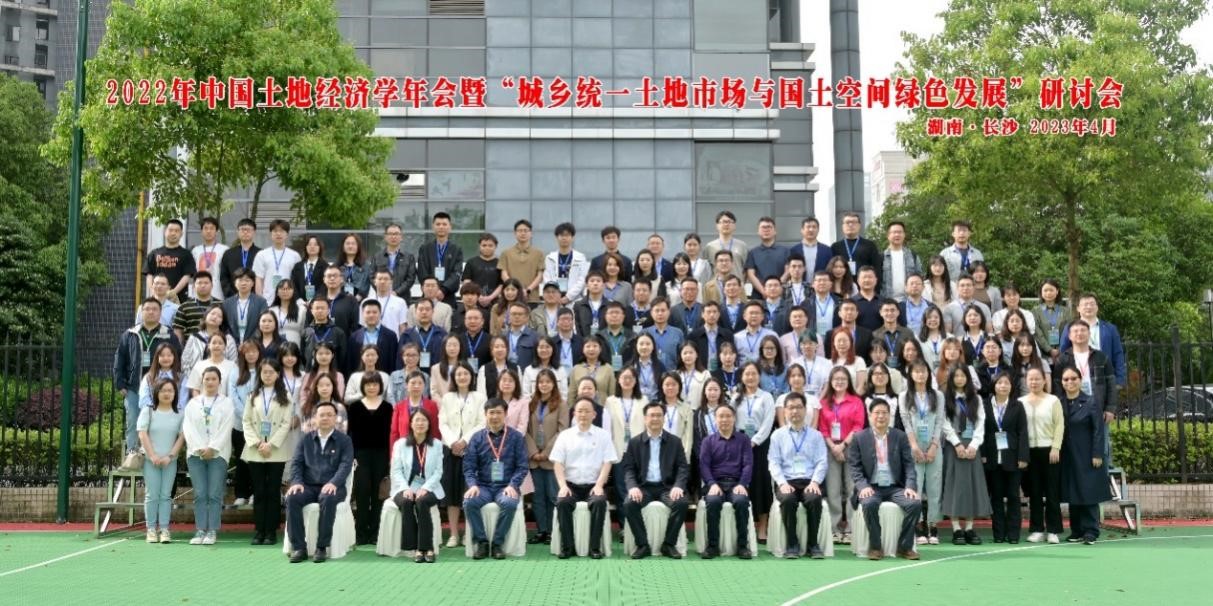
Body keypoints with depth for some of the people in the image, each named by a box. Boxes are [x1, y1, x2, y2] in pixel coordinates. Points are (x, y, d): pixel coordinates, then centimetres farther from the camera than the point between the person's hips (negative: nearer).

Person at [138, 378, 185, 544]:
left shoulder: (179, 414, 5)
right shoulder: (148, 412, 3)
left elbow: (181, 437, 2)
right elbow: (143, 434, -3)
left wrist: (170, 456, -9)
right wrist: (153, 456, -11)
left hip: (170, 461, 1)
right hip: (151, 460, -1)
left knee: (166, 495, 0)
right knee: (152, 495, -1)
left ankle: (164, 529, 1)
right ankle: (151, 529, 2)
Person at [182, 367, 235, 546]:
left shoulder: (226, 403, 8)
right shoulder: (193, 403, 15)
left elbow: (225, 428, -2)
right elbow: (188, 427, 5)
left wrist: (212, 448, -11)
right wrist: (200, 448, -8)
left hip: (218, 453, -2)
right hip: (196, 453, 2)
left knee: (214, 495, -6)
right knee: (200, 494, -2)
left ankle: (212, 531, -4)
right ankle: (200, 531, 0)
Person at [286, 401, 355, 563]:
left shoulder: (344, 440, 7)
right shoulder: (306, 439, 16)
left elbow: (345, 465, -6)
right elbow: (296, 463, 9)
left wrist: (333, 483, -25)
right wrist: (296, 482, -12)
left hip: (331, 487, -3)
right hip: (308, 486, 3)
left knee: (328, 499, -38)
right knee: (292, 497, -30)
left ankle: (322, 547, -29)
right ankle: (299, 547, -25)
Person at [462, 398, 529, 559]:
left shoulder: (516, 437, 7)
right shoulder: (477, 438, 10)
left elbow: (522, 466, 1)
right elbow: (469, 467, 4)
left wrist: (512, 486, -15)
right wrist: (473, 485, -15)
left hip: (506, 487, -1)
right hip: (483, 486, 1)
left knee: (510, 503, -34)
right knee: (469, 502, -30)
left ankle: (498, 543, -16)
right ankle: (481, 542, -12)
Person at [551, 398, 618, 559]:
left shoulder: (603, 435, 9)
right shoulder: (565, 435, 10)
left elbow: (607, 463, 1)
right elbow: (558, 463, 3)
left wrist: (599, 485, -13)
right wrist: (562, 485, -12)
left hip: (594, 485, -1)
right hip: (571, 485, 1)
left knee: (600, 502, -32)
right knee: (562, 502, -30)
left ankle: (595, 547, -23)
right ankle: (566, 546, -20)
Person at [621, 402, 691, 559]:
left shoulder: (675, 441, 9)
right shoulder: (634, 442, 9)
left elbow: (683, 467, 3)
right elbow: (628, 468, 4)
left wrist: (678, 486, -17)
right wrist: (633, 487, -16)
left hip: (667, 486, 0)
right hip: (644, 486, 0)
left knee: (681, 503, -31)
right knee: (629, 504, -30)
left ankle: (669, 544, -14)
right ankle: (642, 545, -16)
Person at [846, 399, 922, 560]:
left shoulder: (900, 436, 9)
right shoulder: (859, 438, 5)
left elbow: (909, 465, 4)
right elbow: (854, 467, 0)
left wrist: (910, 486, -13)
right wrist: (863, 486, -17)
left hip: (895, 487, 2)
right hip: (872, 488, -2)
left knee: (915, 503, -26)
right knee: (870, 504, -35)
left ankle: (905, 547, -11)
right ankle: (875, 547, -17)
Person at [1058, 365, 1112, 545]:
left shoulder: (1090, 403, -3)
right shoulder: (1059, 403, 7)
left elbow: (1098, 431, -6)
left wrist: (1097, 455, -12)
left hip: (1087, 458, -4)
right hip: (1067, 458, 4)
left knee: (1088, 494, -3)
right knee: (1072, 495, 8)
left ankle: (1090, 532, 1)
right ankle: (1076, 531, 16)